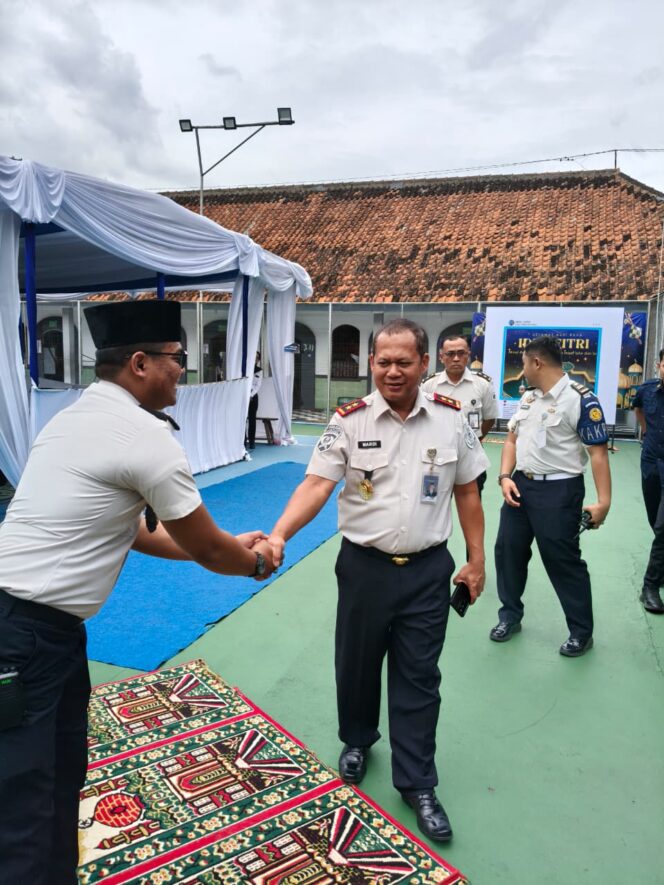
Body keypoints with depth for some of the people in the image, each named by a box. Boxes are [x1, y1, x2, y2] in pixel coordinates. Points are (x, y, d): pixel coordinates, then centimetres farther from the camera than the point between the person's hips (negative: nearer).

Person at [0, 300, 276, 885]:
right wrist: (256, 561, 13)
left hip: (48, 624, 9)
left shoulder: (77, 417, 10)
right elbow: (206, 553, -8)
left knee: (64, 776, 20)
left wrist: (224, 545, 20)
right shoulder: (148, 436, -19)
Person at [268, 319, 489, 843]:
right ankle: (357, 741, 47)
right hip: (364, 565, 0)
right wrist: (278, 535, -30)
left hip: (427, 569, 0)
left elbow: (467, 493, 5)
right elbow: (316, 486, -15)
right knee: (356, 664, 18)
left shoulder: (452, 419, -3)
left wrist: (476, 559, 6)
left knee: (418, 679, 10)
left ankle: (417, 784, 29)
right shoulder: (350, 421, -8)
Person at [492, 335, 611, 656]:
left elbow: (598, 453, -16)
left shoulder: (580, 400, -15)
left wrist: (603, 501, -21)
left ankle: (581, 632, 22)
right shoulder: (527, 397, 9)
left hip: (559, 490, -7)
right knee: (507, 549, 14)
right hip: (521, 485, 8)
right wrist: (505, 477, -2)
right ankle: (510, 615, 33)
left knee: (563, 560, 2)